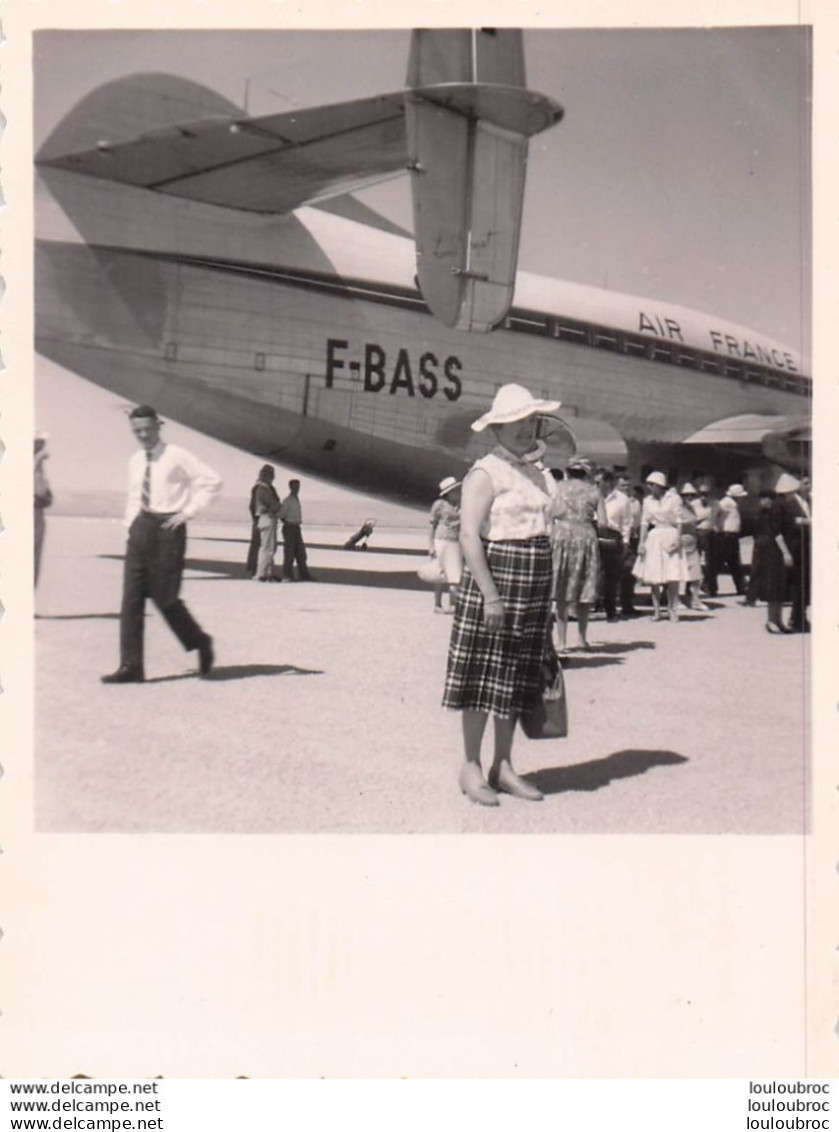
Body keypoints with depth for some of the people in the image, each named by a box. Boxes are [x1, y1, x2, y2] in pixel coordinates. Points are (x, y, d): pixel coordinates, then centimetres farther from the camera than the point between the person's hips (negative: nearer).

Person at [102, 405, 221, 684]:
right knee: (131, 597, -1)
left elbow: (212, 482, -9)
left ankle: (201, 643, 22)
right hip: (141, 528, 6)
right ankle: (131, 666, 2)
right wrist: (131, 522, 13)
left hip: (168, 528, -6)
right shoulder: (135, 462, 13)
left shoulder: (177, 456, -6)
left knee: (164, 597, -4)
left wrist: (188, 511, -11)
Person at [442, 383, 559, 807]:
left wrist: (548, 593, 17)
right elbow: (469, 536, -16)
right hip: (495, 578, -7)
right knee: (483, 678, 0)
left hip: (533, 588, 8)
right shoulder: (485, 473, -8)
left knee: (518, 680, 11)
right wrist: (490, 594, -21)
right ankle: (471, 768, 11)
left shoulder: (538, 472, 16)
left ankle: (502, 766, 22)